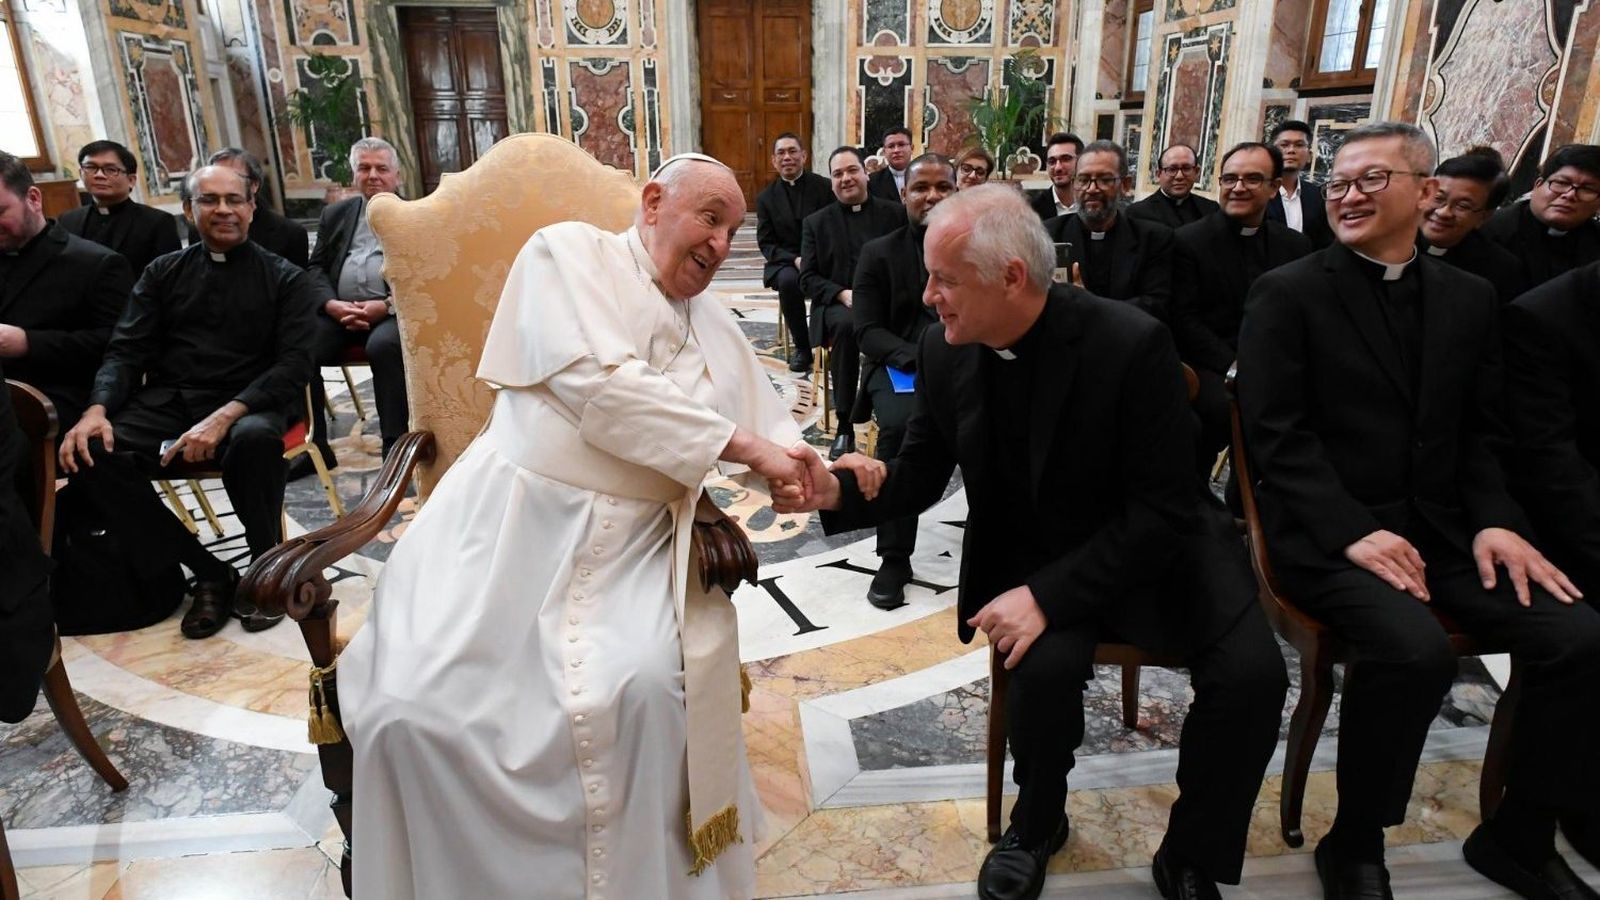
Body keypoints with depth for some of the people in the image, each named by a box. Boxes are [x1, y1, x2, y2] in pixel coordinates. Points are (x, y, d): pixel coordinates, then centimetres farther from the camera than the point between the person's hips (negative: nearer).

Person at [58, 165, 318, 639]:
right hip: (168, 402, 4)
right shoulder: (163, 273, 17)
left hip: (248, 404, -3)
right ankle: (208, 573, -11)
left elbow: (294, 364, -6)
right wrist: (97, 408, -13)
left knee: (256, 439, -38)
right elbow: (126, 351, 9)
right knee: (88, 453, -23)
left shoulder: (285, 279, 6)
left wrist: (225, 417, -22)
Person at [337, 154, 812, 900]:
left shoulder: (717, 327, 17)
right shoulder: (570, 251, -1)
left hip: (629, 550, 4)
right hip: (507, 523, -3)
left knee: (646, 688, -23)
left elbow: (774, 431, 23)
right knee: (416, 703, -18)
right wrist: (741, 445, -12)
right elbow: (598, 386, -16)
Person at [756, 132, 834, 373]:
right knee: (788, 280, -34)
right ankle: (802, 347, -16)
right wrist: (795, 260, -16)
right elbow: (766, 244, 2)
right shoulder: (766, 197, 6)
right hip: (785, 262, 1)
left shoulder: (825, 187, 2)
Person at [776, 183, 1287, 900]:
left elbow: (1165, 511, -21)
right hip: (1029, 556, 2)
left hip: (1154, 547, -1)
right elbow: (920, 475, 2)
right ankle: (1037, 823, 8)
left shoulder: (1131, 344, -22)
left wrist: (1048, 593, -29)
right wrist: (838, 493, -19)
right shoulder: (945, 352, -9)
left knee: (1250, 674, -23)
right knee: (1044, 666, -27)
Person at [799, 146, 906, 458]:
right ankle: (844, 425, -27)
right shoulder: (816, 222, 14)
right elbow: (808, 279, 7)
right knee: (847, 325, -35)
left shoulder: (895, 213, 12)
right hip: (837, 305, 0)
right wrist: (843, 294, -11)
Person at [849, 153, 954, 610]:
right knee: (900, 425, -34)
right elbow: (868, 332, -3)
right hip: (900, 366, -1)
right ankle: (894, 558, -18)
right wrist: (919, 359, -21)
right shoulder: (878, 252, 5)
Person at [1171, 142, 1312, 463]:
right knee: (1224, 408, -34)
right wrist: (1235, 366, -19)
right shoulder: (1188, 241, 0)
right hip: (1212, 365, -4)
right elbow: (1185, 320, -7)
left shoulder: (1295, 245, 13)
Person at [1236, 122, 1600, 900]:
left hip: (1443, 527, 6)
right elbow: (1276, 434, -11)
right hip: (1327, 533, -5)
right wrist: (1353, 531, -20)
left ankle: (1518, 837, 11)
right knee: (1414, 650, -30)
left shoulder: (1469, 298, 14)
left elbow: (1483, 435, 13)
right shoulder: (1286, 293, -3)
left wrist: (1496, 520, -5)